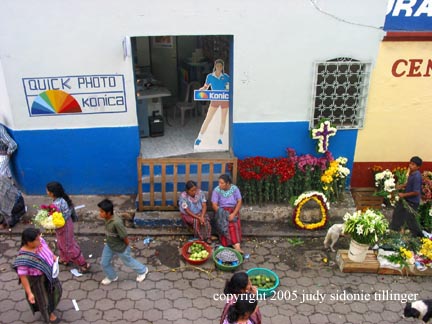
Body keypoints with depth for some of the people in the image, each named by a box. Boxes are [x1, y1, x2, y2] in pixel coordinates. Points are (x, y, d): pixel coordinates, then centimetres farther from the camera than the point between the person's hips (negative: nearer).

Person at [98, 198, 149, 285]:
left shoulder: (116, 222, -40)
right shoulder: (107, 218, -15)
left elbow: (124, 236, -29)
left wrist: (127, 246, -12)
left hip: (120, 248, -7)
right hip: (109, 245, 7)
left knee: (128, 262, 18)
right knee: (104, 263, 19)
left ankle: (143, 270, 46)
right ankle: (112, 276, 48)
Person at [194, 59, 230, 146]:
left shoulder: (226, 77, -2)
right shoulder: (210, 76, -2)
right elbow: (205, 87, 5)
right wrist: (200, 90, -15)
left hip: (225, 100, 1)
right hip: (215, 100, 0)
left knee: (223, 120, 8)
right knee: (207, 119, -5)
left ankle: (220, 138, 23)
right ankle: (199, 138, 1)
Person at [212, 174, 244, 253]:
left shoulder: (234, 188, -4)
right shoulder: (216, 190, -7)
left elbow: (239, 202, -6)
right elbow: (214, 205, -10)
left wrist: (233, 214, -19)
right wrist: (222, 214, -21)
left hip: (233, 210, 0)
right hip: (221, 211, 0)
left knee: (235, 223, -29)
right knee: (224, 223, -30)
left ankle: (237, 246, -42)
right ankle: (236, 245, -36)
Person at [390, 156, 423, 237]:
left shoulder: (417, 177, -28)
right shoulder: (412, 173, -1)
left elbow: (416, 192, -28)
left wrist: (404, 195, -22)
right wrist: (402, 186, 0)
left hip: (412, 201, -9)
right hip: (406, 199, 9)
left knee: (410, 219, 5)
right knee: (397, 212, 21)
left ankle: (418, 235, 26)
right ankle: (394, 230, 39)